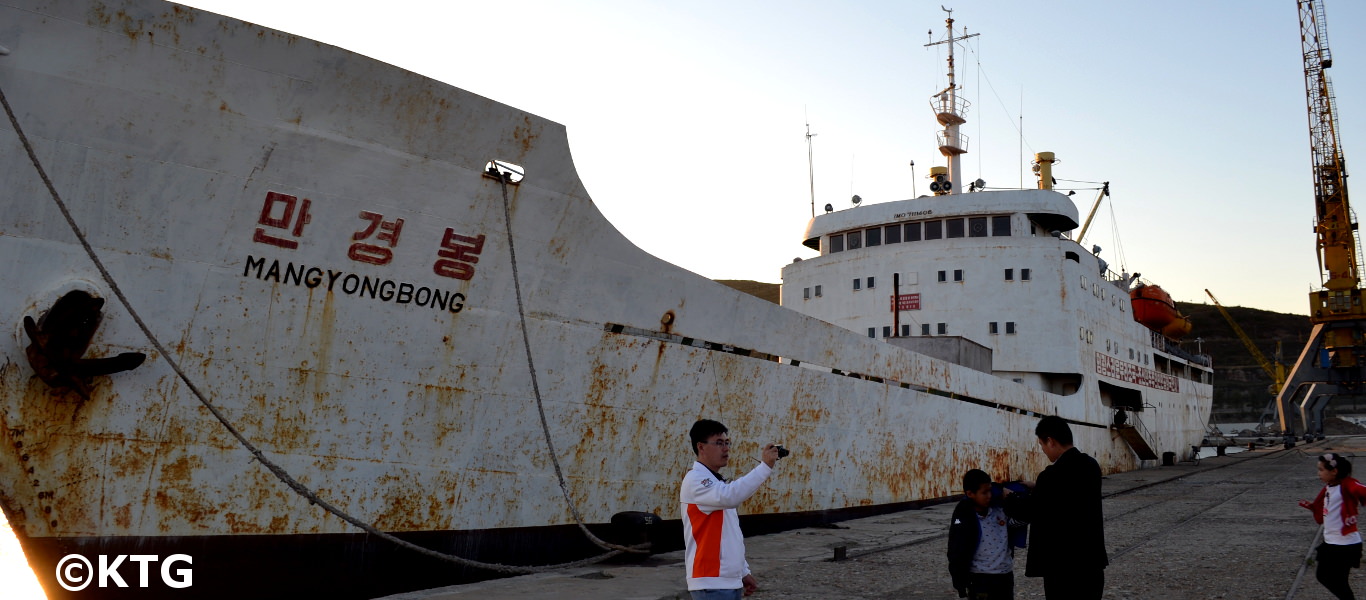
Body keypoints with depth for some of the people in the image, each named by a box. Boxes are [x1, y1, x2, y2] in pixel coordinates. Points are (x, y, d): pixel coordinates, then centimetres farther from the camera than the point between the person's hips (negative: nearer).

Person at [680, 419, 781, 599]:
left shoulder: (717, 483, 18)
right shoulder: (695, 480, -12)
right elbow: (730, 496, -32)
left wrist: (744, 572, 19)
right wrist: (765, 466, -32)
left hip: (730, 581, 9)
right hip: (712, 583, -9)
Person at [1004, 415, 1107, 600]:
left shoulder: (1054, 474, -21)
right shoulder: (1091, 465, 4)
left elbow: (1030, 512, -10)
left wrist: (1011, 497, 7)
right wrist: (1037, 489, 20)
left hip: (1064, 565, -8)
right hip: (1092, 560, 8)